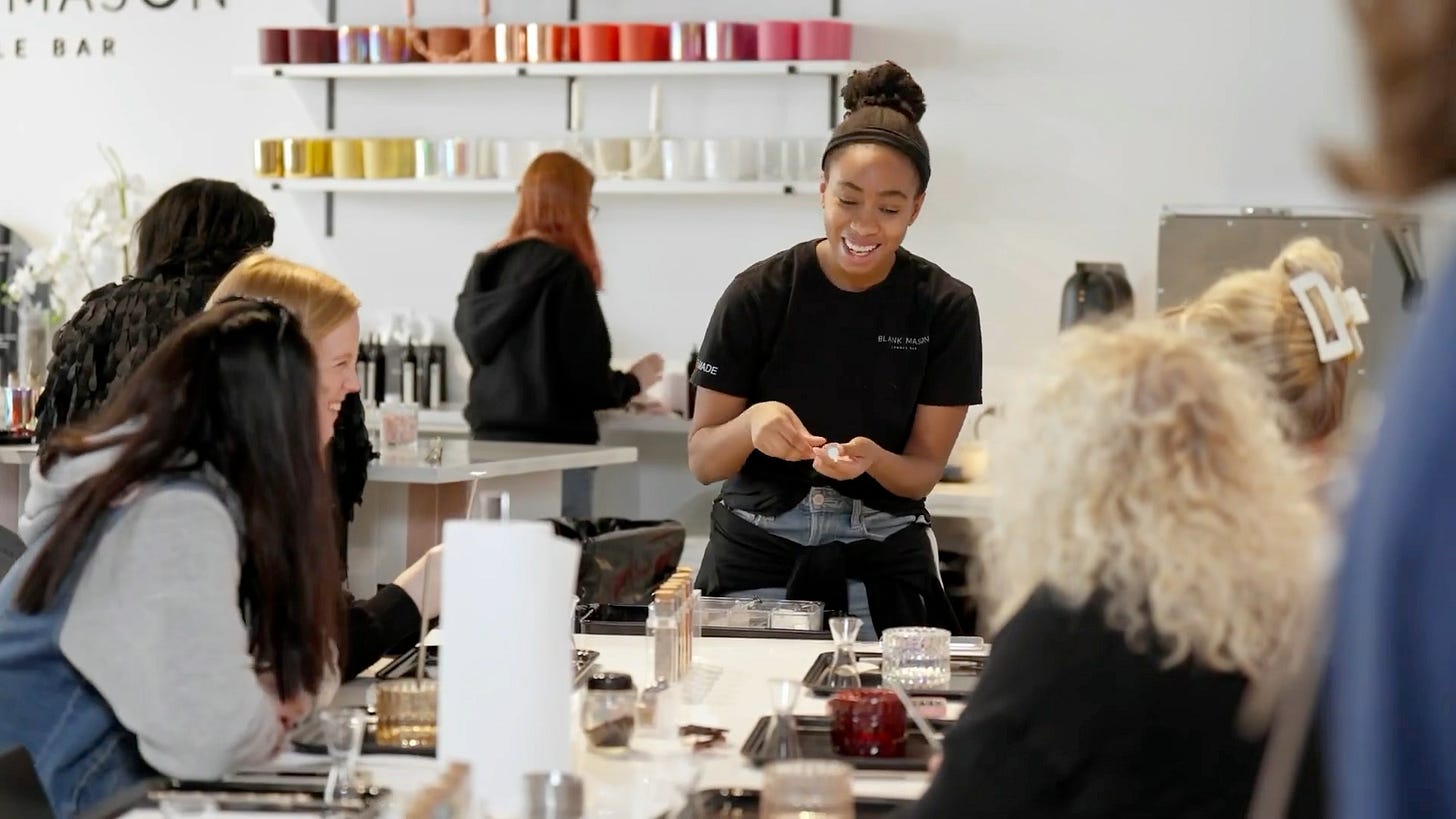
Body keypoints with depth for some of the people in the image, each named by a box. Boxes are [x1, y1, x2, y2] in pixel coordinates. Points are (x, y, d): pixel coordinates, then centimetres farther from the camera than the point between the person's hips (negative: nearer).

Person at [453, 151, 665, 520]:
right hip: (553, 447, -7)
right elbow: (588, 379, -12)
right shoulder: (565, 272, -12)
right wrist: (633, 381, 7)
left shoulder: (484, 268, 7)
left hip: (491, 442, 7)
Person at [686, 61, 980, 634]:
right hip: (757, 557, -1)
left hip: (883, 565, 1)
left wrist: (870, 459, -25)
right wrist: (751, 423, -26)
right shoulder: (758, 294, -8)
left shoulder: (945, 308, -5)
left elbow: (924, 473, -4)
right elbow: (701, 461, -5)